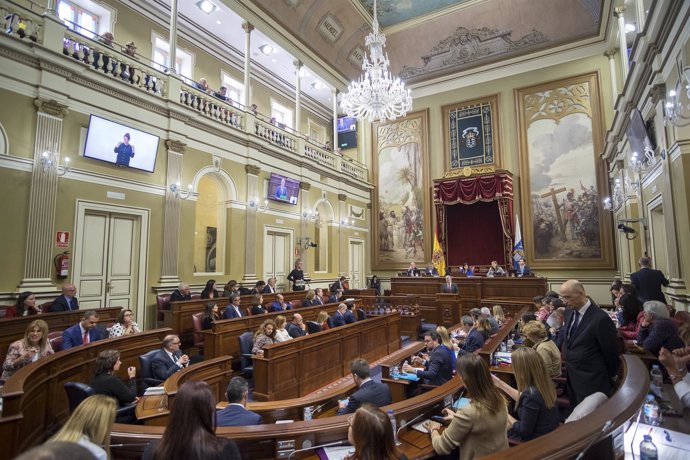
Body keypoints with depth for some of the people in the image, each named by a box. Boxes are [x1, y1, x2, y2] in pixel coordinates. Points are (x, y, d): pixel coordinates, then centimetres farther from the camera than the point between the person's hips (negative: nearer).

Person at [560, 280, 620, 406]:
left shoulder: (600, 319, -23)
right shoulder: (569, 312, 0)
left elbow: (610, 351, -12)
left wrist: (609, 376, 0)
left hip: (591, 381, -7)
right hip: (571, 376, 7)